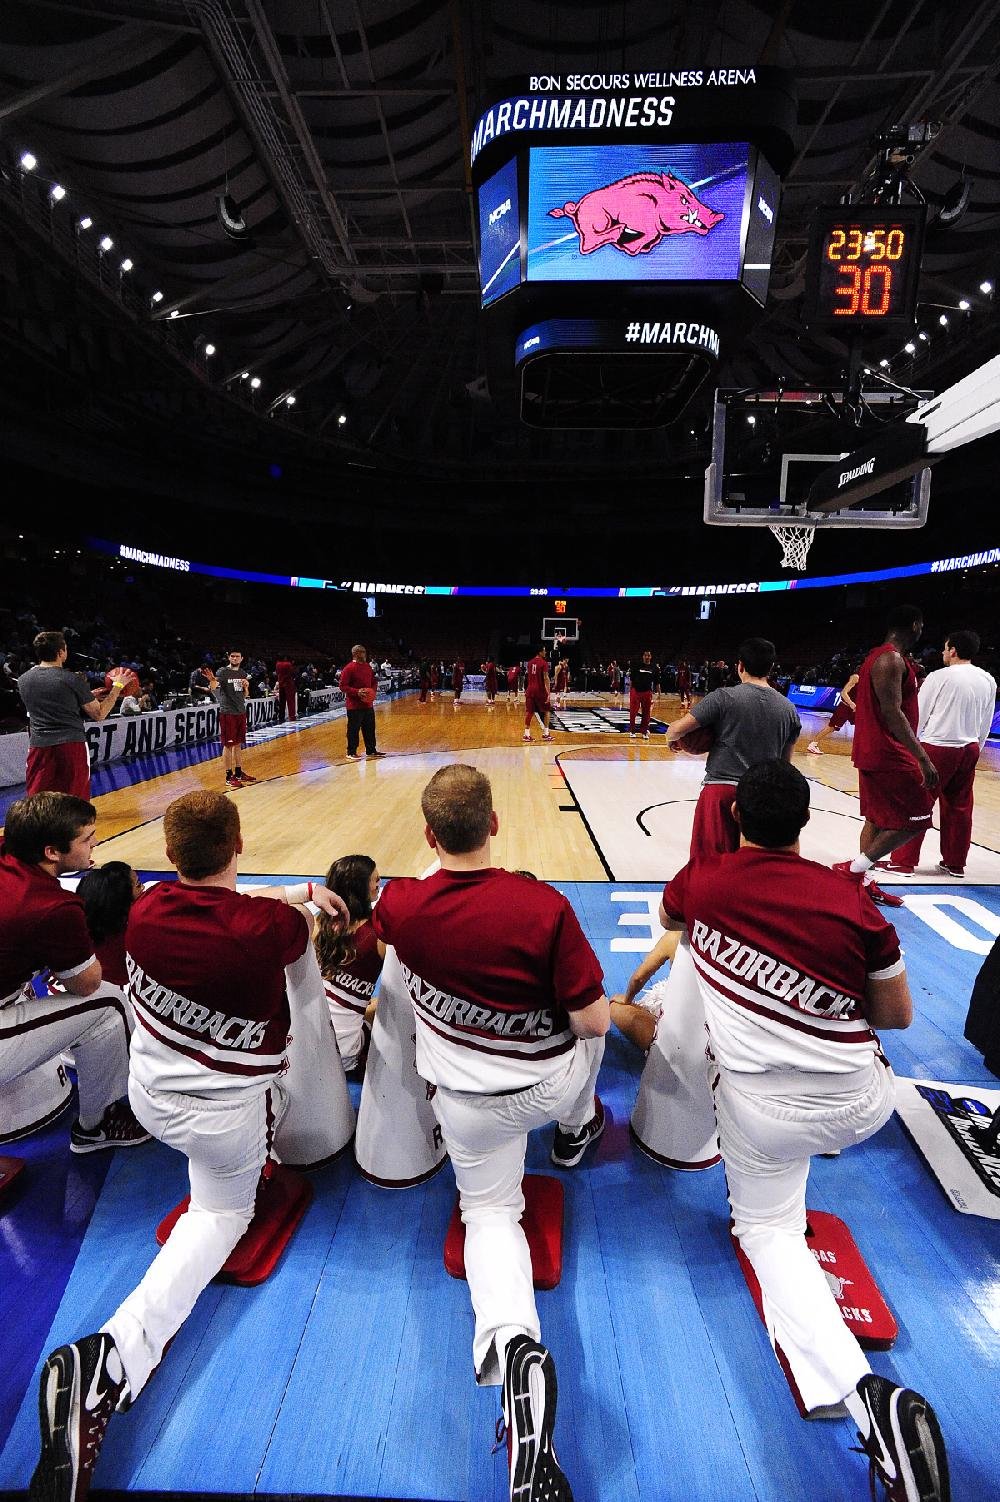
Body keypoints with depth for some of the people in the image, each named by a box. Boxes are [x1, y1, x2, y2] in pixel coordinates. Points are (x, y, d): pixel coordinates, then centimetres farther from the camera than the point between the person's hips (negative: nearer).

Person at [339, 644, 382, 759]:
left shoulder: (368, 667, 10)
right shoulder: (349, 668, -13)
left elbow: (374, 681, 21)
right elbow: (343, 686, -15)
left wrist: (374, 690, 1)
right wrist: (357, 692, -24)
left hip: (368, 704, 7)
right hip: (354, 705, -7)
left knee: (370, 728, 14)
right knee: (353, 729, 0)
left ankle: (371, 750, 26)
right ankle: (351, 752, 11)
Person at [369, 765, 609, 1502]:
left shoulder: (400, 905, -20)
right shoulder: (545, 907, -29)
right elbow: (593, 1019, -21)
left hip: (469, 1102, 1)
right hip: (551, 1082, -1)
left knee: (490, 1210, 24)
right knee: (587, 1036, 31)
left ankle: (510, 1339, -4)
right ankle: (577, 1127, 56)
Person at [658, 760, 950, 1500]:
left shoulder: (702, 880, -9)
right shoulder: (851, 898, -12)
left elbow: (669, 920, 16)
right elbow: (897, 1014, 1)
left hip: (766, 1110, -2)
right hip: (865, 1103, 2)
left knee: (768, 1226, 21)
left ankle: (860, 1389, -4)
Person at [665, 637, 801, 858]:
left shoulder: (723, 697, -9)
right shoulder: (788, 709, 6)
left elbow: (677, 729, -10)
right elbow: (785, 761, 14)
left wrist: (672, 738, 11)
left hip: (721, 789, -4)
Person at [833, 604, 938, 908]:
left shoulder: (878, 656, 15)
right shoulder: (892, 660, -16)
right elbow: (892, 713, -23)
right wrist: (923, 758, -25)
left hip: (873, 752, 10)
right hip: (887, 755, -10)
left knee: (877, 819, 14)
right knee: (915, 819, -3)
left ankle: (864, 882, 21)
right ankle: (855, 869, -4)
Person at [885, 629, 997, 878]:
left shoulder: (940, 677, -10)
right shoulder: (989, 681, 7)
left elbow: (918, 715, -6)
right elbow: (986, 723, 12)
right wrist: (975, 749, 22)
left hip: (937, 748, -6)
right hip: (969, 750, 6)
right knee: (959, 808, 13)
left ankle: (903, 861, 3)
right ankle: (955, 864, 22)